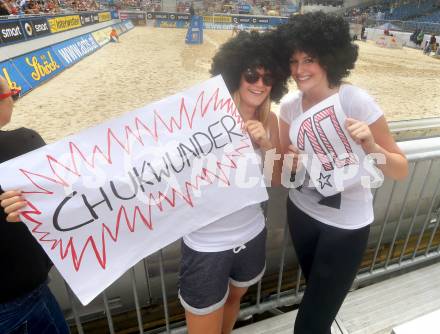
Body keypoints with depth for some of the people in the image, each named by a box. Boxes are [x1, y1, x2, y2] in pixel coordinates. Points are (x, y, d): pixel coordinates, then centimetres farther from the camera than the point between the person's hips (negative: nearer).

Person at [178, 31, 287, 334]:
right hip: (207, 245, -5)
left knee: (234, 299, 31)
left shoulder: (269, 120, -4)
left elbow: (277, 180, 0)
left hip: (252, 235, 5)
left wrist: (267, 145, -18)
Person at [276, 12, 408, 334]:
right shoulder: (290, 104, -9)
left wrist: (370, 146, -35)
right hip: (301, 212, 5)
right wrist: (287, 162, -19)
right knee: (316, 294, 30)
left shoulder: (357, 102, -21)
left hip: (345, 225, -4)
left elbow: (401, 170, -16)